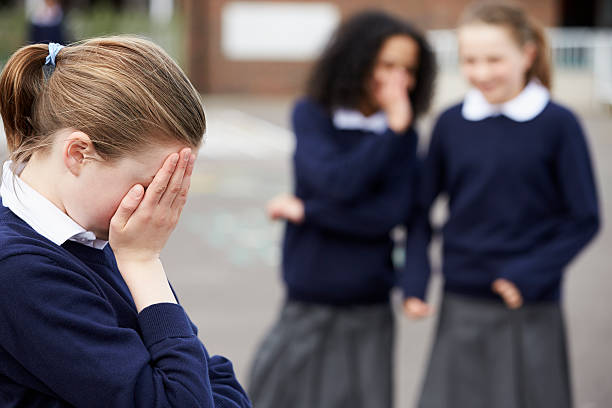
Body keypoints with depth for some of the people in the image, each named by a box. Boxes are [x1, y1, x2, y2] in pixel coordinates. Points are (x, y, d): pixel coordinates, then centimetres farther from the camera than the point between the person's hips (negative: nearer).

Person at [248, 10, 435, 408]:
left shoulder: (404, 134, 1)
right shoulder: (311, 116, -2)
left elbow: (391, 214, -10)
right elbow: (336, 182, -18)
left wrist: (306, 211, -11)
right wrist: (392, 130, -18)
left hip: (369, 312, 1)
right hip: (309, 304, -1)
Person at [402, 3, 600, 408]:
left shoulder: (558, 124, -7)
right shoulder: (451, 124, 1)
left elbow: (584, 219, -4)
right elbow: (421, 210, 9)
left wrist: (531, 276, -14)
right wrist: (415, 281, -3)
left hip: (531, 313, -2)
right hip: (462, 310, 2)